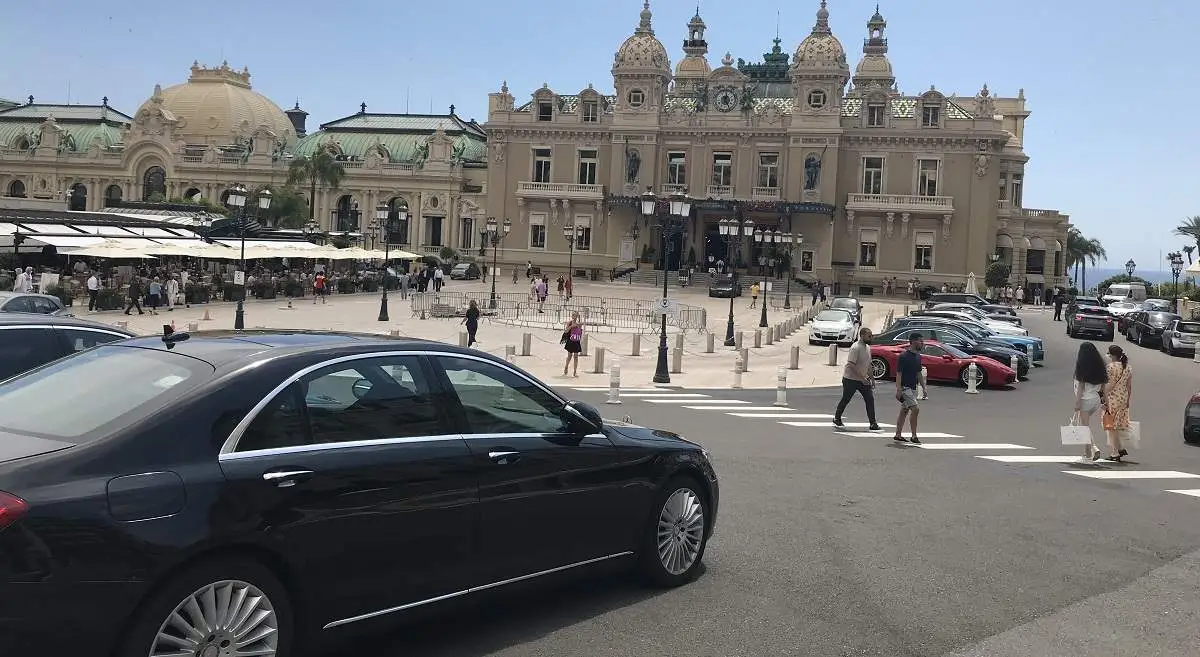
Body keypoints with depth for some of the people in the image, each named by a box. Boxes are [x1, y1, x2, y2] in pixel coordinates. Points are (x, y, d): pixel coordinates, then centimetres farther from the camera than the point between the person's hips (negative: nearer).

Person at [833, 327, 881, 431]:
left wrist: (871, 378, 17)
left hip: (863, 380, 8)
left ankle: (873, 424, 0)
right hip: (850, 379, -8)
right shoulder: (855, 348, -19)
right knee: (845, 400, 5)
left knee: (870, 400, -1)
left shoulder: (868, 348, 9)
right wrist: (862, 378, -26)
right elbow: (851, 365, -25)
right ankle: (837, 419, 22)